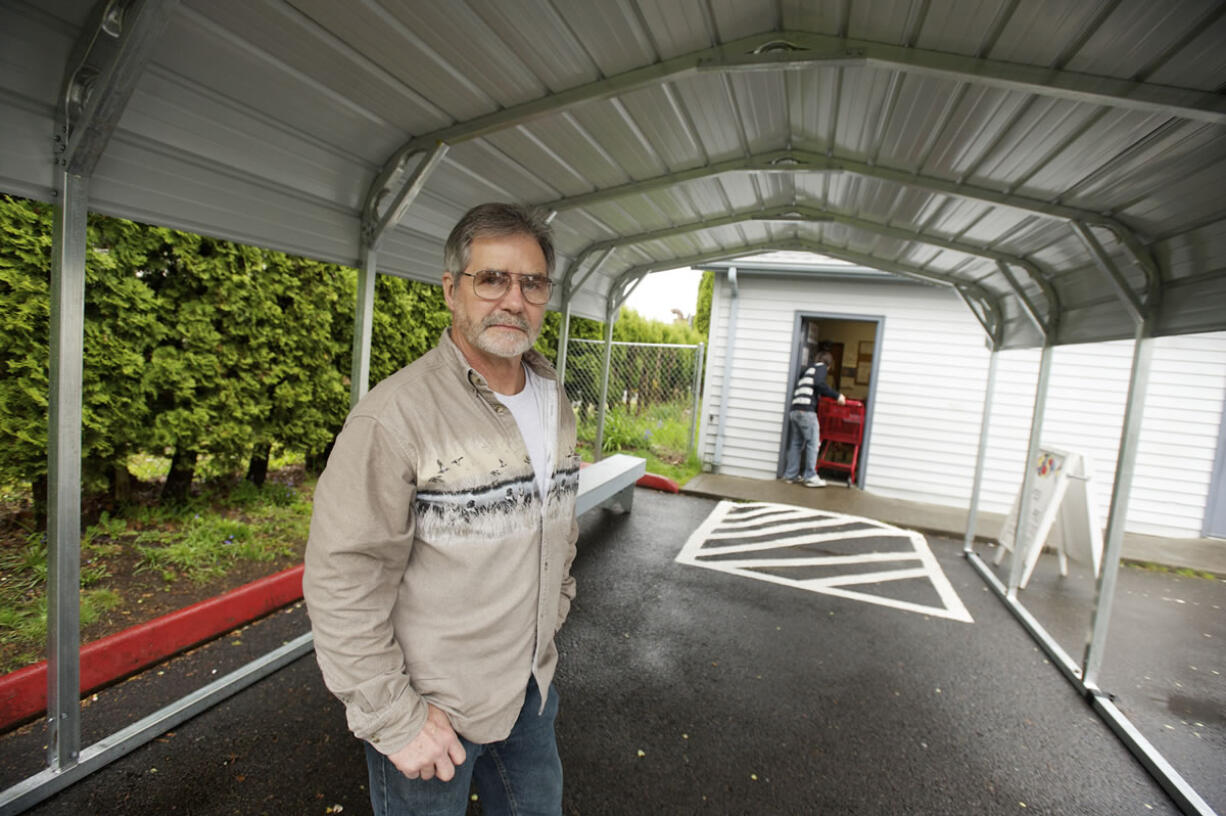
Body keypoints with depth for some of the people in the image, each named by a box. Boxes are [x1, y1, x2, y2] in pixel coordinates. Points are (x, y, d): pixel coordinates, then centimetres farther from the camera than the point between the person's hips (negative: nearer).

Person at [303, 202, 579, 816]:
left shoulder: (556, 406, 0)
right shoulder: (395, 414, -24)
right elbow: (342, 582, -22)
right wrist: (393, 719, -17)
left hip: (531, 688, 7)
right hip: (431, 707, -6)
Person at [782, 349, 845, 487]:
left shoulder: (807, 369, 29)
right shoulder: (821, 367, 7)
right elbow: (819, 384, -13)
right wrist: (836, 395, -8)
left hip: (794, 409, 8)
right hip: (806, 410, -8)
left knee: (796, 443, 11)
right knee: (813, 443, -4)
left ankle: (790, 474, 13)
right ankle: (810, 477, -4)